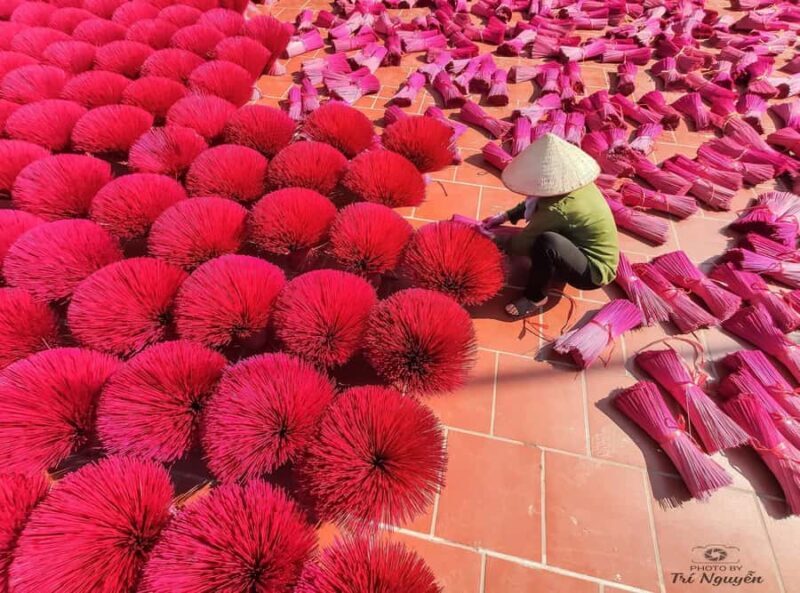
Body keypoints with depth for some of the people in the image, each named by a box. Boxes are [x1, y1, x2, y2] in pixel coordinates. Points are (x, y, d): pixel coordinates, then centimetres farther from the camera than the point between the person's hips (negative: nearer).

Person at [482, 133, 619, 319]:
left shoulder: (559, 209, -32)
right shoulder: (576, 181, -8)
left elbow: (522, 244, -19)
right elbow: (535, 201, 11)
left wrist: (496, 238, 0)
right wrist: (505, 216, 6)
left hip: (596, 271, -9)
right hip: (594, 254, 9)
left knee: (547, 242, -36)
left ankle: (535, 298, -10)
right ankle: (554, 269, 14)